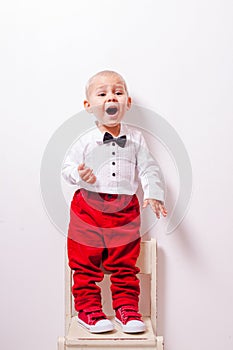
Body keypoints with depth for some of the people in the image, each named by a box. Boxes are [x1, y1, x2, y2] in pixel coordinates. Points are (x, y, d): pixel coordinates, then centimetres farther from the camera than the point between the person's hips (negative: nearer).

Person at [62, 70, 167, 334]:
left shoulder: (135, 138, 4)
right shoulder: (85, 141, -2)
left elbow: (148, 169, 8)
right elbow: (67, 167, 2)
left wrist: (153, 194, -5)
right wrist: (79, 174, -19)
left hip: (125, 209, 2)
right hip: (89, 207, -1)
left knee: (125, 264, 9)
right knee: (86, 263, 4)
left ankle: (126, 307, 23)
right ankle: (88, 308, 18)